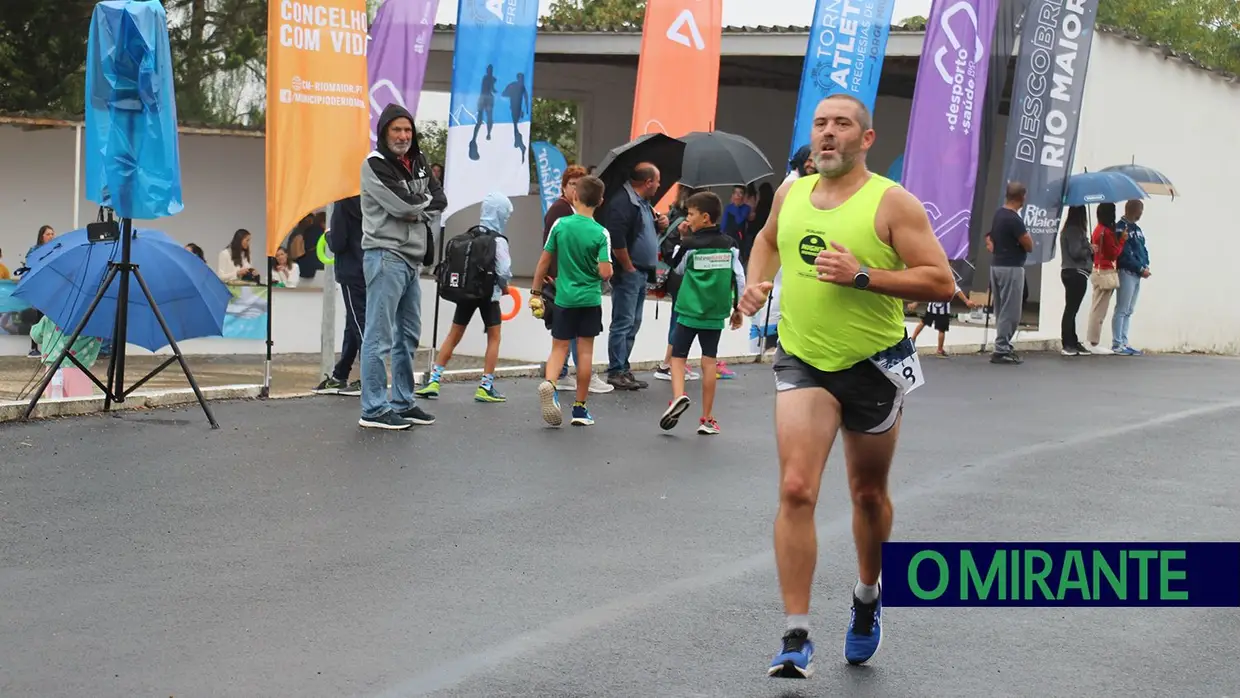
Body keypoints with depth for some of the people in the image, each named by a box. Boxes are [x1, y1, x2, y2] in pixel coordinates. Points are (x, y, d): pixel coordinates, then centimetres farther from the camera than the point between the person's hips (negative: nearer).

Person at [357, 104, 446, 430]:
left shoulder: (418, 163, 15)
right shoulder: (375, 165, -8)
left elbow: (440, 201, 6)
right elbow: (402, 204, -18)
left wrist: (415, 208, -10)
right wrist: (425, 201, -1)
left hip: (413, 259, 8)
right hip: (386, 256, -8)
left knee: (408, 335, 14)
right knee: (380, 336, -9)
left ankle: (403, 403, 22)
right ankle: (374, 410, -8)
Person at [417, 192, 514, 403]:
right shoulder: (498, 241, -12)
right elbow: (504, 272, -13)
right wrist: (504, 286, 7)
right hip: (489, 294, -4)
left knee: (454, 335, 12)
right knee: (494, 337, 10)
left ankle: (433, 381, 9)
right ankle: (486, 387, 7)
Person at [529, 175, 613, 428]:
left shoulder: (560, 224, -5)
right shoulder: (601, 233, -10)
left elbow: (544, 261, -1)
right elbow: (605, 272, -17)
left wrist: (535, 292, 9)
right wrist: (608, 271, 8)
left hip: (563, 298, 1)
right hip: (590, 300, -1)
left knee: (559, 348, 10)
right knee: (585, 352, 7)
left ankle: (549, 383, -21)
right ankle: (580, 409, 12)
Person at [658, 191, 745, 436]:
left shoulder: (690, 245, -9)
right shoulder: (729, 245, 1)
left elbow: (677, 268, 8)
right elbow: (739, 277, 2)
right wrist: (738, 307, 12)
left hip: (689, 310, -3)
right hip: (716, 313, 3)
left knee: (678, 356, 7)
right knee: (709, 360, 5)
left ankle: (678, 396, -19)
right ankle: (707, 419, 6)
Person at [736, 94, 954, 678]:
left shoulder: (891, 202, -10)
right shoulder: (790, 193, 4)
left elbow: (941, 282, -16)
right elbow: (768, 240, 27)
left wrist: (862, 275, -24)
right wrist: (756, 282, 7)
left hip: (873, 365, -2)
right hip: (802, 363, 2)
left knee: (868, 494, 15)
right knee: (796, 490, -14)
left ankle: (867, 598, 43)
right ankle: (796, 638, -12)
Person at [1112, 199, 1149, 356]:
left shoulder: (1137, 229, 17)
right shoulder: (1121, 228, -10)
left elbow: (1143, 249, 17)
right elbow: (1125, 254, -16)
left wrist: (1146, 265, -1)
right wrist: (1141, 269, -14)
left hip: (1137, 274, 9)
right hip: (1126, 272, -9)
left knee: (1129, 311, 10)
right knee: (1122, 310, -6)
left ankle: (1124, 343, 13)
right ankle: (1117, 344, -5)